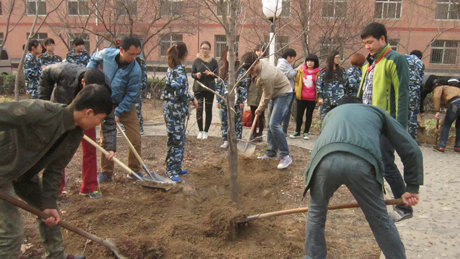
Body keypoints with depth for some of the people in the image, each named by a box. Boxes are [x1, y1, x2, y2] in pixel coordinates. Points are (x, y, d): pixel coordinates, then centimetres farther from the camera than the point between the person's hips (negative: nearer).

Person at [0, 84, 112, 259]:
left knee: (48, 211, 17)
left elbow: (55, 169, -1)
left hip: (24, 172, 8)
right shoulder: (39, 111, -33)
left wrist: (49, 203, -5)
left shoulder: (76, 133, -8)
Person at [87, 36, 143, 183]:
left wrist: (118, 112, -20)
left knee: (135, 139, -4)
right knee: (106, 140, 5)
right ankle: (106, 173, 18)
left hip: (126, 105, -2)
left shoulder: (135, 70, -24)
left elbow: (131, 95, -18)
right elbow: (94, 59, 9)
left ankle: (135, 171, 14)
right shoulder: (106, 54, -16)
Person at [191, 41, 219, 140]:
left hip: (210, 88, 0)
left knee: (208, 110, 3)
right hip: (198, 88, 0)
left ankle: (206, 131, 14)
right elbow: (192, 74, 8)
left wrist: (211, 74, -16)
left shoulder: (213, 61, 3)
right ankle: (200, 131, 11)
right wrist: (196, 75, -13)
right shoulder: (196, 60, 5)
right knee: (199, 109, -3)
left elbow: (217, 74, 4)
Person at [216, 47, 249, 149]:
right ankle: (226, 140, 17)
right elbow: (219, 85, 13)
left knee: (237, 122, 3)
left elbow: (244, 86, -6)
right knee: (224, 121, 8)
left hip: (236, 101, -4)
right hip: (224, 100, 4)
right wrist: (218, 99, 8)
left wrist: (242, 101, -10)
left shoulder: (241, 70, -4)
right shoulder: (222, 69, 10)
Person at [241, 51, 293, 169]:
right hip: (274, 93, 10)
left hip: (283, 93, -10)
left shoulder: (265, 76, -34)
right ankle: (271, 153, 18)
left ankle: (285, 156, -13)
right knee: (270, 124, 10)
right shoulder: (260, 62, -7)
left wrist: (260, 109, -4)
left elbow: (267, 96, -21)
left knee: (274, 124, -19)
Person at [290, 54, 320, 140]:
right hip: (301, 97, 2)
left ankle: (306, 132, 18)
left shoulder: (318, 72, -3)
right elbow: (297, 81, 13)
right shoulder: (301, 70, 4)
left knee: (309, 115, 8)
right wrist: (297, 91, 2)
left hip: (312, 98, -2)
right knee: (299, 114, 7)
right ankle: (297, 131, 20)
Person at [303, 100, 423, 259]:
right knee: (380, 219, 20)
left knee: (316, 213, 25)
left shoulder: (332, 113, 41)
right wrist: (412, 188, 32)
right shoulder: (378, 113, 36)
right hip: (361, 162, -1)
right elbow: (411, 150, 28)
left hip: (325, 160, 1)